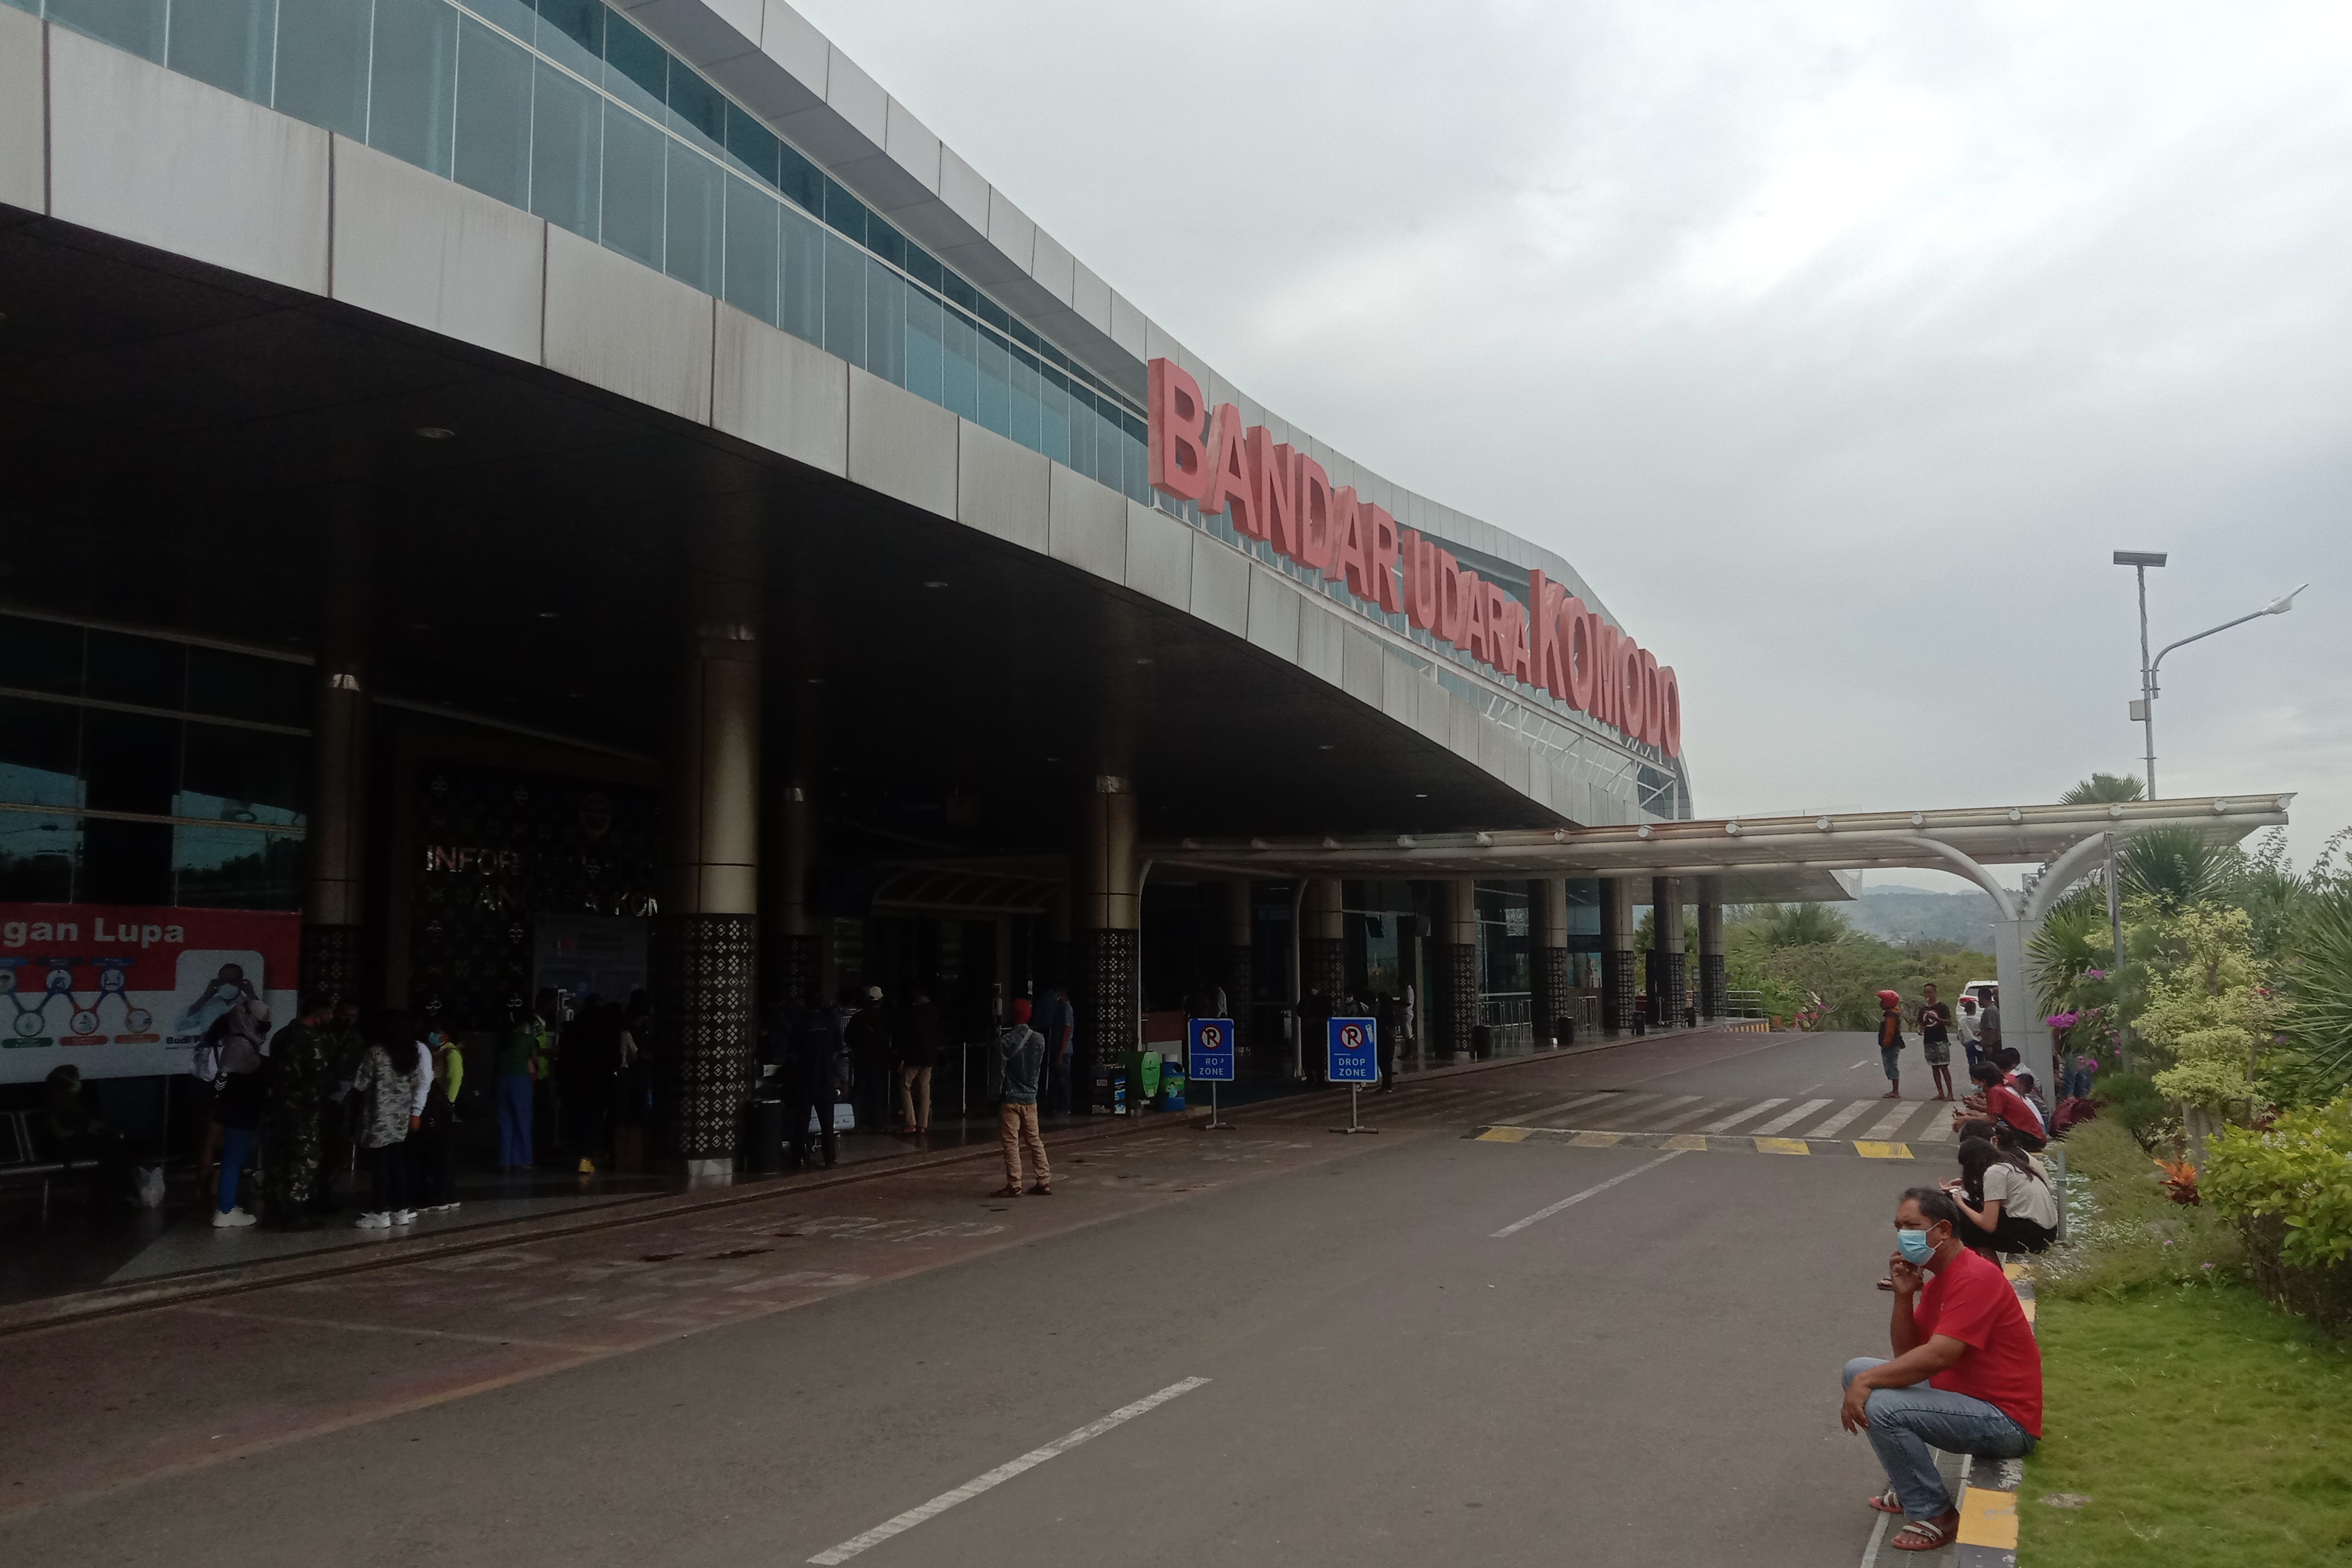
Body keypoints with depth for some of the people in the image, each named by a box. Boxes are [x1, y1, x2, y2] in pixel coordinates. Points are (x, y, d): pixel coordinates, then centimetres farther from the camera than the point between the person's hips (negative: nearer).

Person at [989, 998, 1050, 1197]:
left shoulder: (1005, 1041, -14)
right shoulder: (1039, 1040, 0)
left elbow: (998, 1072, -11)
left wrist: (994, 1096, -3)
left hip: (1010, 1099, -5)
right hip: (1030, 1098, 5)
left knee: (1011, 1143, 0)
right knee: (1035, 1141, 12)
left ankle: (1014, 1186, 1)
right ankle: (1045, 1182, 13)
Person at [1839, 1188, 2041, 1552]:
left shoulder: (1974, 1278, -20)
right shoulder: (1936, 1281, 11)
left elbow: (1937, 1357, -28)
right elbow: (1906, 1353, 10)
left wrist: (1866, 1382, -23)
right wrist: (1904, 1295, -5)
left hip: (2007, 1422, -10)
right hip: (1965, 1396, 10)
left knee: (1879, 1406, -26)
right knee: (1857, 1370, 9)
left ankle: (1933, 1515, -8)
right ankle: (1910, 1487, 17)